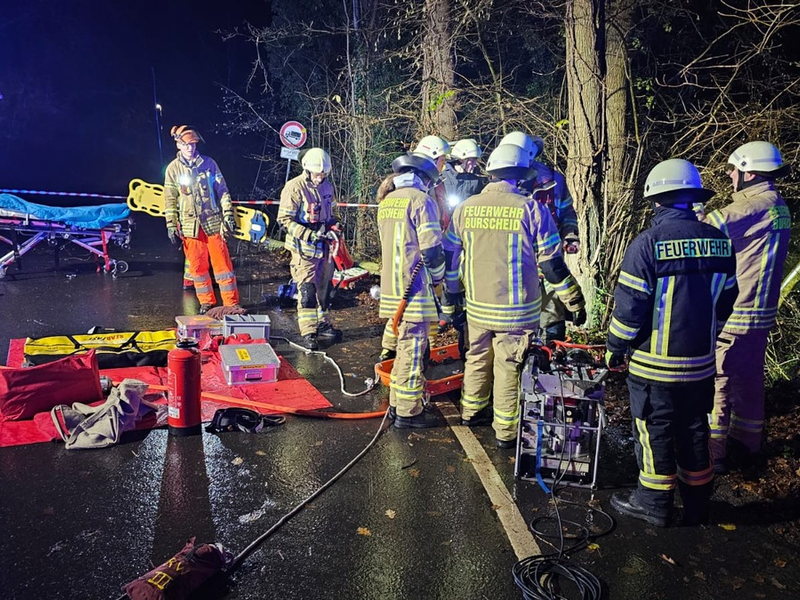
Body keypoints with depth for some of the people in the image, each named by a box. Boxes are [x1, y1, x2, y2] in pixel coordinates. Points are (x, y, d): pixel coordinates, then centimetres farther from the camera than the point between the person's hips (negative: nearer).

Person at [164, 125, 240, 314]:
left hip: (213, 222, -1)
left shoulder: (208, 163, 3)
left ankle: (232, 303, 6)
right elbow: (170, 200, 5)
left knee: (222, 262, 0)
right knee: (197, 266, 6)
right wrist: (171, 225, 1)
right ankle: (206, 302, 20)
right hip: (190, 226, 1)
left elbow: (222, 190, 5)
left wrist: (228, 214, -1)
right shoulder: (173, 169, 3)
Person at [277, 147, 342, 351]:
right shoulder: (294, 188, -14)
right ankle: (308, 332, 4)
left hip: (324, 246, 7)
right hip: (304, 248, -7)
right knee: (307, 289, -5)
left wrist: (333, 224, -1)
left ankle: (322, 324, 30)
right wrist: (309, 234, -24)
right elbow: (284, 219, -15)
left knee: (324, 287, 15)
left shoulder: (327, 186, 7)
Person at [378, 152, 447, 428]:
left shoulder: (386, 202, 14)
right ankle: (408, 412, 7)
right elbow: (432, 249, -15)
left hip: (392, 287, 8)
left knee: (405, 345, 19)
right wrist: (438, 276, 3)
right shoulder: (421, 200, -11)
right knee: (413, 349, -1)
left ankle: (396, 402, 27)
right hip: (414, 288, -8)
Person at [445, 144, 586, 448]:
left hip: (477, 306, 4)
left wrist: (450, 294, 21)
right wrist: (575, 301, 4)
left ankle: (472, 411, 38)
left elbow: (452, 257, 8)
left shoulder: (465, 208, 0)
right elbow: (552, 263, -8)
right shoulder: (531, 209, -11)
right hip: (516, 309, -3)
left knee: (477, 359, 21)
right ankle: (506, 431, 20)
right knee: (508, 368, 7)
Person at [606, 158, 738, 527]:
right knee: (694, 431, 19)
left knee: (654, 433, 9)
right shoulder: (719, 242, 1)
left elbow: (629, 307, -17)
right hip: (701, 363, 6)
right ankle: (696, 506, 33)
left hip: (656, 363, -6)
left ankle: (654, 504, 24)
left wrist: (614, 349, -3)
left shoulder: (648, 244, -18)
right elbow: (725, 303, 10)